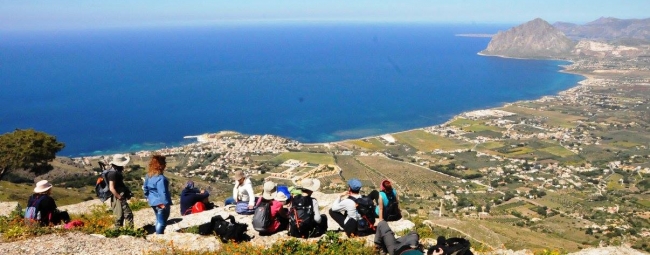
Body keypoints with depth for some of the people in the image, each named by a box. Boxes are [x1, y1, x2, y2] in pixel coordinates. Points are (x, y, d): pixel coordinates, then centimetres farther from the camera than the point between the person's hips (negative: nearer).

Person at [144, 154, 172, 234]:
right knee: (162, 221, 3)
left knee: (158, 220, 22)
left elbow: (145, 188, 14)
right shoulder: (160, 178, -24)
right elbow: (162, 192, -25)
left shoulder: (148, 175, 3)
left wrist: (148, 197, 25)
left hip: (153, 202, 9)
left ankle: (158, 234, 29)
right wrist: (166, 203, -21)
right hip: (161, 203, -9)